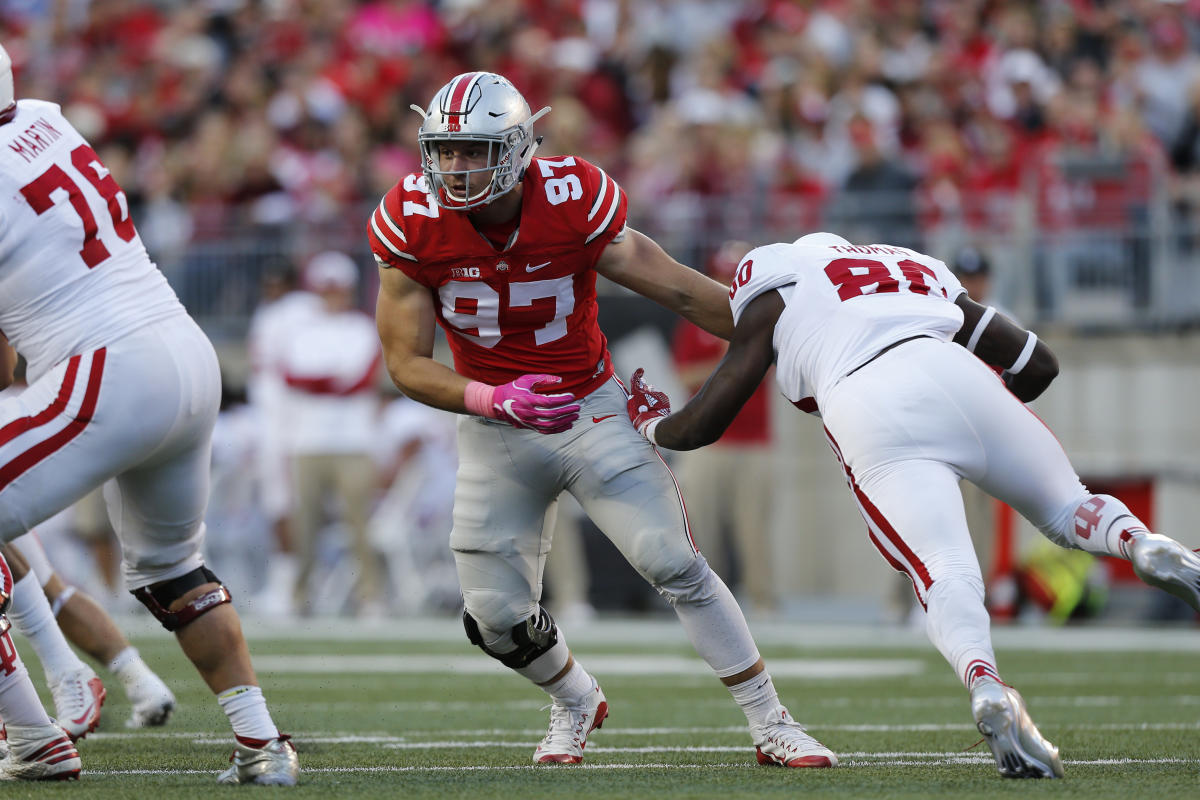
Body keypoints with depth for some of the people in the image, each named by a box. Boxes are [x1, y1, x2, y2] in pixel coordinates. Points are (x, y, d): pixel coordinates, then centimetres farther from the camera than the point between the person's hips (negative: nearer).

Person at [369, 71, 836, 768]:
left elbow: (686, 293, -9)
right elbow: (407, 363, -13)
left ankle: (773, 726, -2)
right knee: (498, 618, 3)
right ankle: (578, 704, 36)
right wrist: (493, 401, -30)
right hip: (496, 429, 2)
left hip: (592, 410, -2)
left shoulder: (572, 202, -20)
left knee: (676, 565, -13)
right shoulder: (415, 223, -16)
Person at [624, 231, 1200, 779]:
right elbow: (1038, 364, 35)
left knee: (945, 575, -15)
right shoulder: (925, 275, 37)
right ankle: (1143, 544, -15)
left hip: (870, 421, -3)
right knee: (1067, 512, 19)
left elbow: (702, 425, 25)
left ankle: (985, 684, -45)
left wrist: (650, 423, 46)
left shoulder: (774, 295, 26)